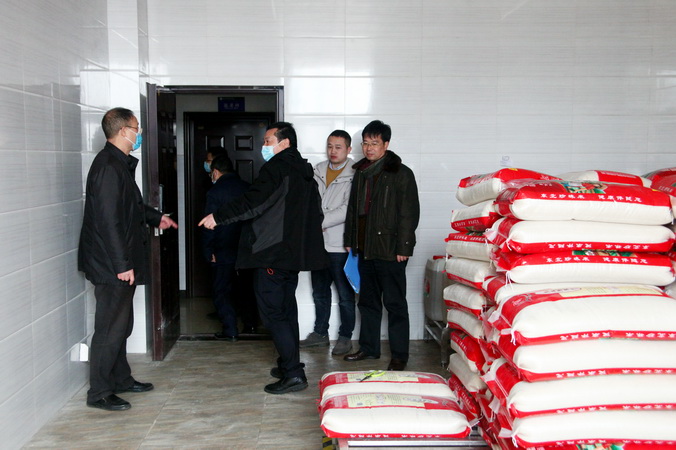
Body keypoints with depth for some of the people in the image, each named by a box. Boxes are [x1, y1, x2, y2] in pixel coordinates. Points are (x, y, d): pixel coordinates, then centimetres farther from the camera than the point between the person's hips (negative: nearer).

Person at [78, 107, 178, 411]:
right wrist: (122, 264, -24)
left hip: (119, 262, 10)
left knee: (121, 324, 19)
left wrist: (156, 217, 26)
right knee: (110, 328, -2)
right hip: (111, 264, -10)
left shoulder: (120, 164, 13)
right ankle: (99, 393, 8)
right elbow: (108, 220, -24)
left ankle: (121, 378, 32)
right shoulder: (108, 167, -20)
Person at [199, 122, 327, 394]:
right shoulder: (305, 171, 15)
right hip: (295, 254, 10)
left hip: (272, 253, -10)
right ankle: (290, 365, 26)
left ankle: (293, 374, -9)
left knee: (273, 313, -6)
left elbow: (252, 203, -23)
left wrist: (218, 217, -16)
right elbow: (316, 212, 22)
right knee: (287, 310, 17)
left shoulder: (276, 168, -13)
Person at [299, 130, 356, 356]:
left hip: (340, 245, -6)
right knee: (319, 292, 17)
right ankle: (320, 333, 29)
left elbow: (348, 209, -17)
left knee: (345, 295, 3)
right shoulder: (318, 170, 10)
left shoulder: (353, 175, -9)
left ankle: (345, 337, 15)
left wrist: (320, 222, -16)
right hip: (318, 243, 6)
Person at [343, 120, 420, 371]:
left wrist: (403, 248, -15)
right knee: (368, 301, 15)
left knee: (395, 303, -1)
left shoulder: (401, 174, -6)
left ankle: (400, 355, 7)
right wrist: (350, 240, 15)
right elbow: (353, 208, 20)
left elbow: (410, 213, -10)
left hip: (390, 250, -7)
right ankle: (369, 348, 26)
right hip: (365, 249, 7)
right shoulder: (360, 172, 14)